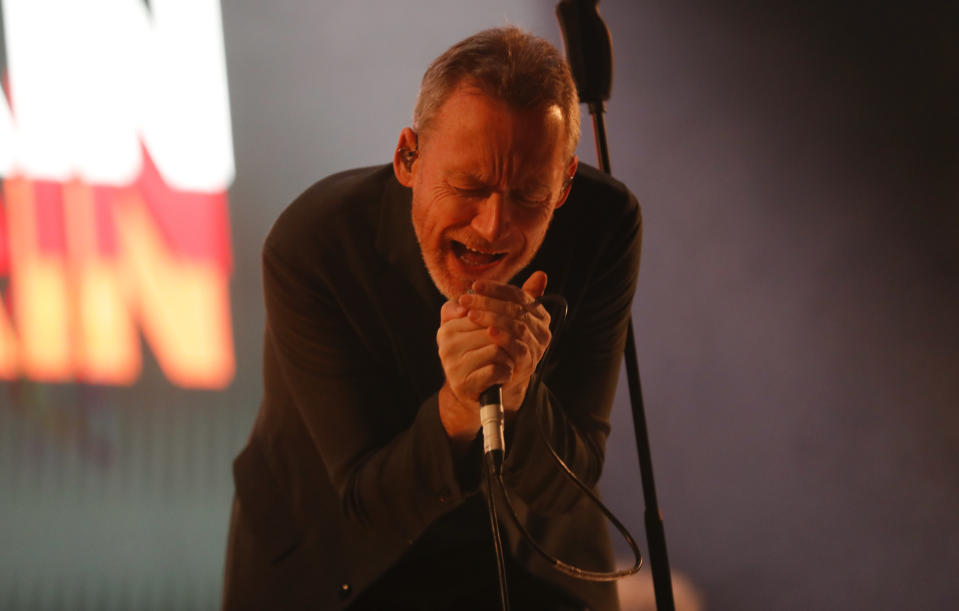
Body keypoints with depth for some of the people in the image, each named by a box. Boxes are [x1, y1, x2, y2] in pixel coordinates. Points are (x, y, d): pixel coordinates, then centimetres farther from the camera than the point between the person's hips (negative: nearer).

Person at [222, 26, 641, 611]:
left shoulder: (606, 226, -18)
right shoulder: (309, 246, -23)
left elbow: (565, 485, -15)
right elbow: (368, 501, -20)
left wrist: (514, 399, -35)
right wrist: (457, 409, -37)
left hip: (520, 560, 1)